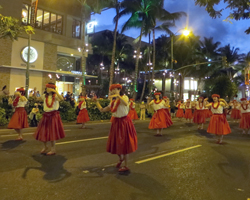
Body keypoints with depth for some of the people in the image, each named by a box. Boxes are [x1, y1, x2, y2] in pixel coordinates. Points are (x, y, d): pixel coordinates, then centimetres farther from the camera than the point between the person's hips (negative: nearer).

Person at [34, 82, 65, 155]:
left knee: (52, 132, 0)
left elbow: (61, 99, -29)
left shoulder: (55, 96, -8)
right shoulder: (45, 96, 8)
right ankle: (45, 147, 31)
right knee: (43, 132, 10)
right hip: (46, 115, 5)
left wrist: (55, 91, -32)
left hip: (53, 115, -5)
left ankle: (53, 149, 13)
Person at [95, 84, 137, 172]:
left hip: (124, 122, -6)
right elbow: (102, 110, 9)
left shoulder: (124, 97, -9)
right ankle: (121, 158, 42)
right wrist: (97, 101, 5)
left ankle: (126, 166, 14)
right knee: (116, 143, 12)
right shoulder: (113, 102, 9)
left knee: (124, 143, 0)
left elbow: (126, 103, -34)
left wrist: (117, 96, -41)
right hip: (116, 123, 6)